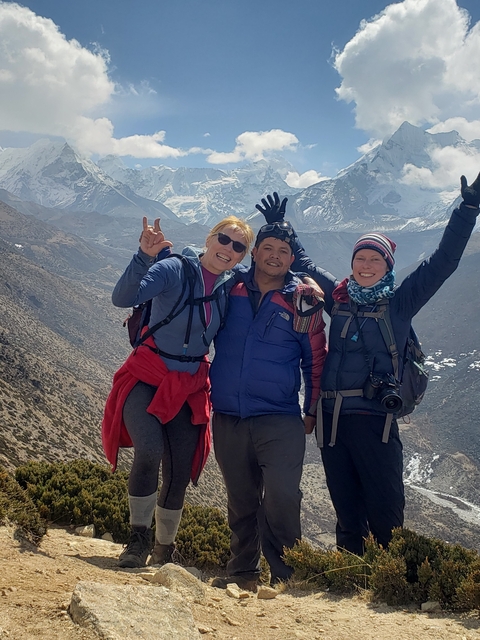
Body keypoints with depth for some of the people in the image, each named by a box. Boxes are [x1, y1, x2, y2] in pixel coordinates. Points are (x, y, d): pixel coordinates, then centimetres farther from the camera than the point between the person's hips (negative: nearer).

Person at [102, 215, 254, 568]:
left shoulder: (232, 286, 3)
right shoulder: (173, 270, -12)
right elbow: (123, 297, -24)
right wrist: (145, 256, -38)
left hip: (189, 388, 4)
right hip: (146, 377, -4)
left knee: (180, 475, 5)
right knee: (150, 450, -26)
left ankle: (164, 550, 29)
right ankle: (139, 536, -2)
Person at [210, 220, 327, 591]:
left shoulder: (302, 302, 3)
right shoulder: (229, 290, 6)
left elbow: (315, 361, 9)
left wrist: (312, 411, 6)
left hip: (280, 421, -2)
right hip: (228, 419, 3)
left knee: (282, 498, -14)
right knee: (241, 501, 13)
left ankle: (283, 574, 1)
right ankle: (243, 571, 27)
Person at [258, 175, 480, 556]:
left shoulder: (400, 303, 4)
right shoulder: (338, 297, 12)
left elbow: (444, 261, 0)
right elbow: (303, 264, 26)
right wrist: (280, 228, 30)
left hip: (374, 417, -4)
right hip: (331, 417, 4)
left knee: (385, 515, -2)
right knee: (347, 512, 13)